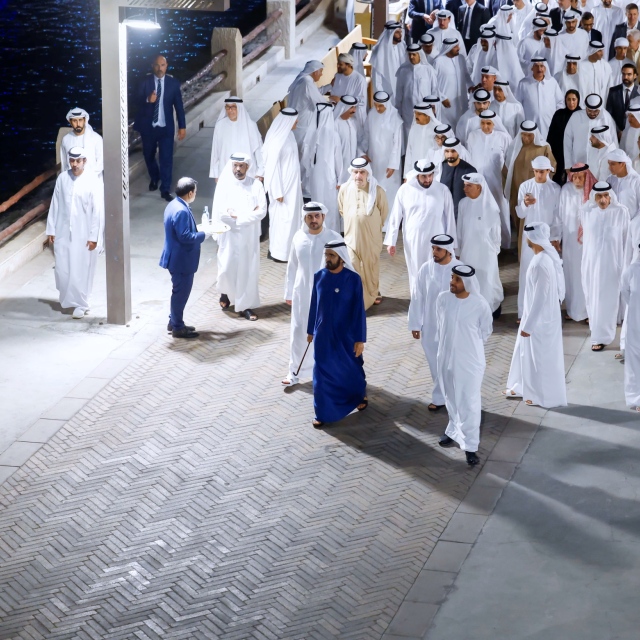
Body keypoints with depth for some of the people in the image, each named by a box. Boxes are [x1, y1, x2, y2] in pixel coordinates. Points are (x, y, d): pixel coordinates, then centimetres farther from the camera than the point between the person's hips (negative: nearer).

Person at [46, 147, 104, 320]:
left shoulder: (92, 180, -11)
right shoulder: (62, 178, -1)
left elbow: (98, 210, -10)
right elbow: (55, 205, 6)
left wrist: (94, 236, -12)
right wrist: (51, 229, 5)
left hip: (84, 234, -3)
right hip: (63, 232, 3)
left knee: (82, 270, 2)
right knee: (62, 269, 6)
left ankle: (80, 303, 17)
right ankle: (69, 298, 27)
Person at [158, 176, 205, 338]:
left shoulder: (173, 205, 7)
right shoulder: (182, 211, -26)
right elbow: (185, 237, -27)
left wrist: (197, 230, 11)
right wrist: (204, 234, -17)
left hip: (177, 257, 11)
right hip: (182, 259, -11)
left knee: (179, 291, 21)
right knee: (181, 292, 1)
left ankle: (174, 322, 32)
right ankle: (178, 328, 11)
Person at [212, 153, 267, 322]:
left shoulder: (256, 185, -3)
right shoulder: (224, 185, -4)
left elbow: (262, 211, -11)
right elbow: (219, 212, -12)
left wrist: (236, 215, -17)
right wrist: (248, 213, -15)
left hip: (249, 236, 0)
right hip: (229, 235, 0)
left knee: (248, 270, 2)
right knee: (226, 270, 3)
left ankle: (246, 305, 11)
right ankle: (226, 293, 32)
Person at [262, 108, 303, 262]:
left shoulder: (288, 134, 2)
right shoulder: (277, 139, -23)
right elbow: (273, 167, -20)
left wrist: (297, 183, 15)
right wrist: (278, 192, -18)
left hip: (292, 184, 9)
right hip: (282, 185, -9)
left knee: (292, 214, 15)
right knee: (282, 217, 1)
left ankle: (288, 248, 27)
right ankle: (279, 252, 14)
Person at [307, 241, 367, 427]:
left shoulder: (353, 279, -15)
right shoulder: (319, 277, -4)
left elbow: (359, 310, -12)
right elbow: (314, 305, 6)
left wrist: (360, 339, -12)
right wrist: (310, 330, 13)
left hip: (346, 335, -2)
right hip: (323, 334, 2)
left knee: (351, 367, 18)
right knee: (322, 373, 5)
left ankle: (361, 395, 46)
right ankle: (323, 413, 15)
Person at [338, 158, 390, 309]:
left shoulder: (377, 191, -17)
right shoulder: (345, 189, -10)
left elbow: (384, 211, 1)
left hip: (371, 237, -1)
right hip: (351, 236, 1)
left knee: (371, 267, 18)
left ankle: (373, 293, 41)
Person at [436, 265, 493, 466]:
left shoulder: (480, 304, -18)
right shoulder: (442, 299, -9)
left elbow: (486, 330, -1)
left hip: (470, 360, -4)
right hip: (446, 358, 4)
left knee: (470, 403, 1)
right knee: (452, 400, 21)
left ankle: (470, 446, 7)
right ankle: (454, 431, 43)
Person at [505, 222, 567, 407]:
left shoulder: (540, 264, -30)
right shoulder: (548, 255, 1)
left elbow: (540, 297, -27)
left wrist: (528, 324, -19)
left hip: (541, 319, -10)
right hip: (541, 315, 10)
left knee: (541, 356, 6)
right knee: (528, 351, 23)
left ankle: (545, 396, 21)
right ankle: (524, 387, 38)